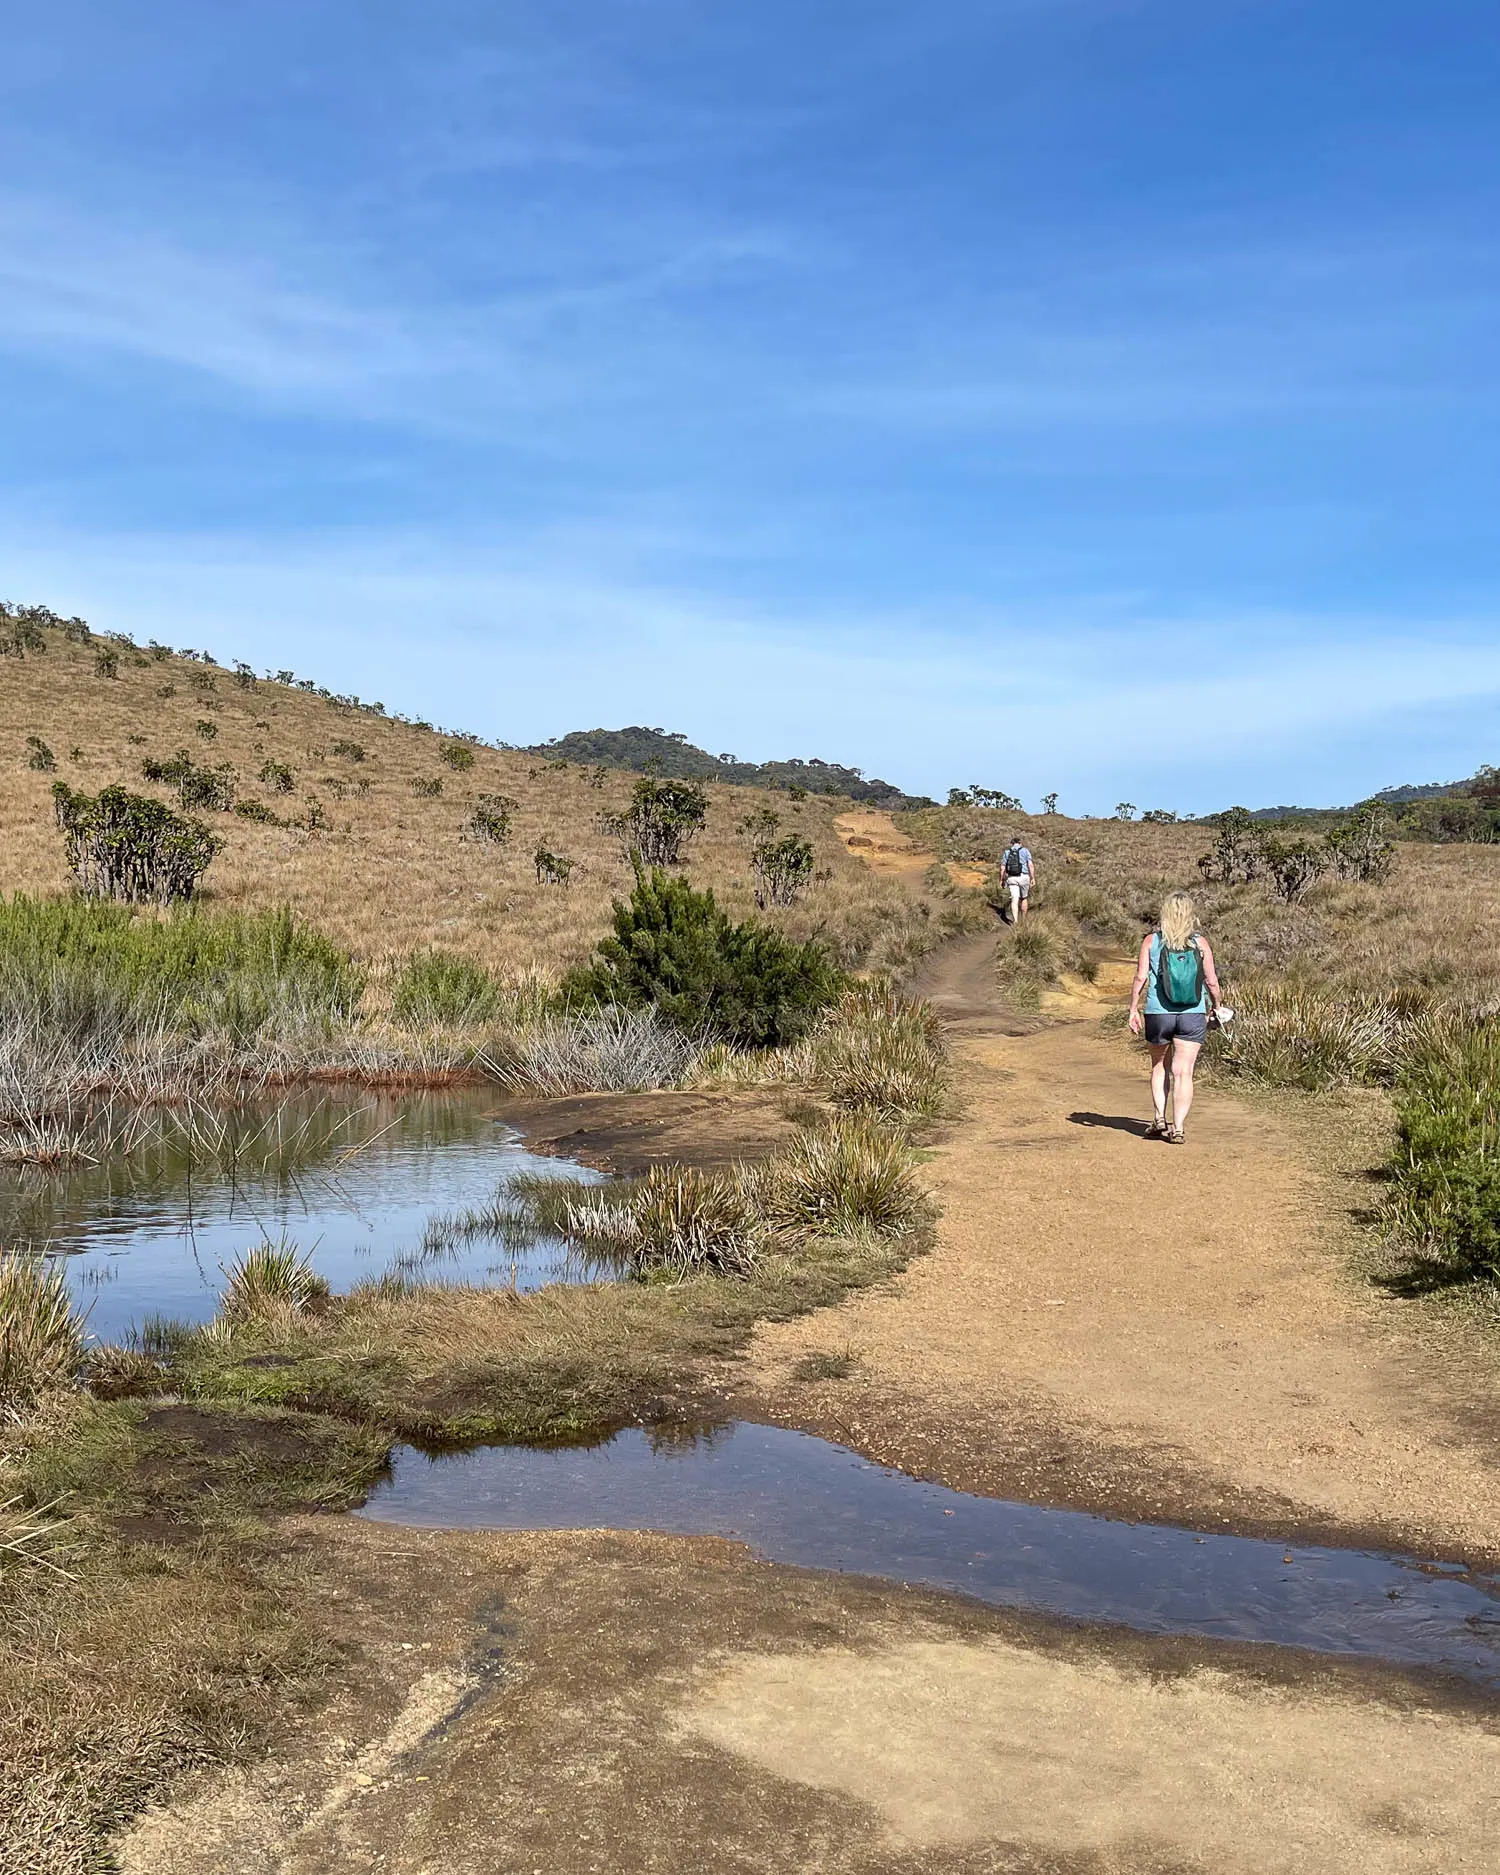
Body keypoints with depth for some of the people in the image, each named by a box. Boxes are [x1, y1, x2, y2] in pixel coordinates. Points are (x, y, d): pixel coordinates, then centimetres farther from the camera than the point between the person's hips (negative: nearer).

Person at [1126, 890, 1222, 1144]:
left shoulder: (1151, 942, -3)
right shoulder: (1200, 943, -1)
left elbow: (1140, 978, -6)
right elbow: (1211, 981, 0)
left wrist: (1133, 1010, 2)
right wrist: (1216, 1007, 16)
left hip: (1158, 1014, 0)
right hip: (1193, 1016, 0)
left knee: (1160, 1067, 19)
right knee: (1183, 1072, 2)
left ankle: (1159, 1119, 11)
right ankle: (1178, 1128, -1)